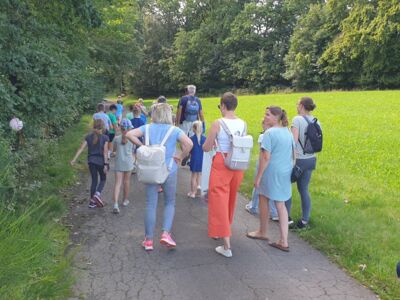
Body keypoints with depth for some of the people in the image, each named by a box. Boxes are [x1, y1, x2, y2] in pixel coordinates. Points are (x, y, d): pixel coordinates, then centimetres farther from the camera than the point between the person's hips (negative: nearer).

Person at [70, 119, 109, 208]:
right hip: (101, 161, -3)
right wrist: (105, 164, -11)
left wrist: (74, 159, -3)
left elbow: (81, 148, -3)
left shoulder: (89, 137, 2)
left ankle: (92, 201, 16)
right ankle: (97, 194, -10)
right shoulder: (104, 138, -8)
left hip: (91, 161, 4)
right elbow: (105, 152, -12)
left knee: (94, 180, 14)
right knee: (103, 179, 15)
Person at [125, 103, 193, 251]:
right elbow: (189, 143, -20)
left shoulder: (148, 128, 1)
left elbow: (130, 134, -9)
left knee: (151, 205, 9)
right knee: (170, 203, 15)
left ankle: (149, 240, 15)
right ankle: (166, 233, -1)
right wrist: (181, 156, -7)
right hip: (169, 171, -2)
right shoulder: (174, 130, -6)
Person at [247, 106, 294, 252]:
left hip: (271, 172, -7)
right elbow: (293, 155, 14)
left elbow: (266, 158, -20)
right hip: (285, 173, 7)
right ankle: (283, 241, 9)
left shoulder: (270, 133, -17)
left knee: (263, 200, 14)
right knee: (281, 205, 10)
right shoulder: (288, 132, 7)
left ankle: (262, 232, 32)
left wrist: (258, 177, -14)